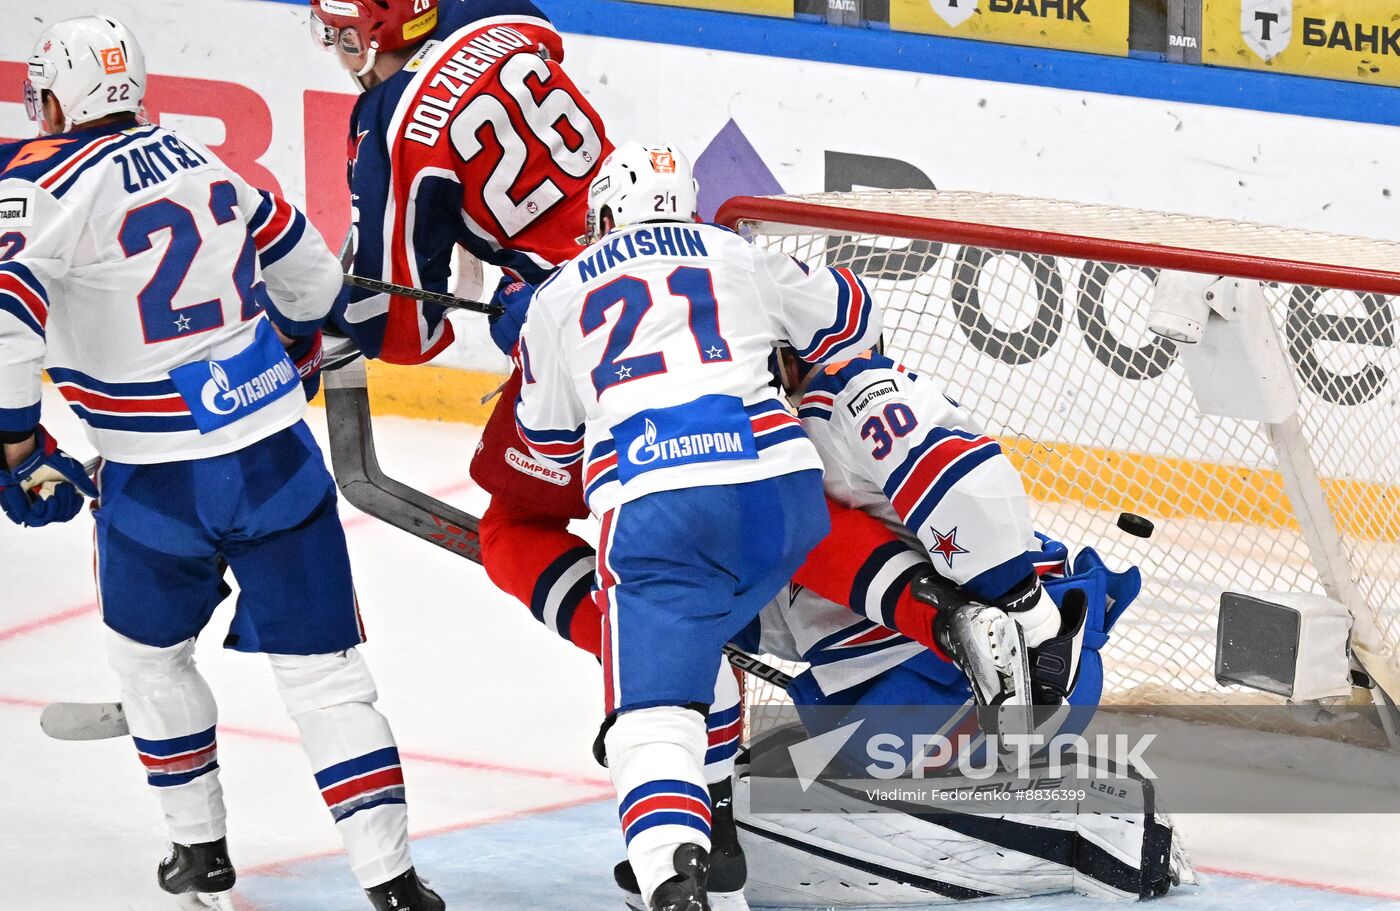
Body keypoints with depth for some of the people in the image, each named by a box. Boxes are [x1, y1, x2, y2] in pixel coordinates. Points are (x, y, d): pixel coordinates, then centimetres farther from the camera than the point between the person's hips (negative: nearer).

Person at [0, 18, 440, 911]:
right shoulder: (197, 160, 9)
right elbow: (309, 273, 21)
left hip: (160, 484, -3)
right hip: (278, 457, 3)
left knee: (148, 651, 24)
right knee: (323, 672, 3)